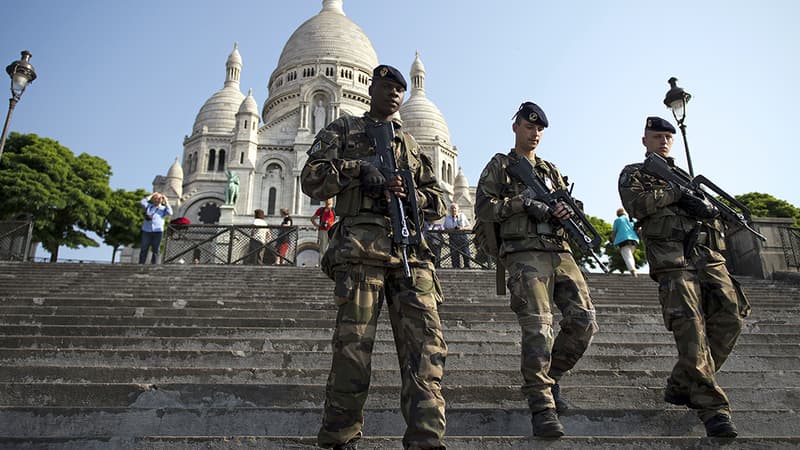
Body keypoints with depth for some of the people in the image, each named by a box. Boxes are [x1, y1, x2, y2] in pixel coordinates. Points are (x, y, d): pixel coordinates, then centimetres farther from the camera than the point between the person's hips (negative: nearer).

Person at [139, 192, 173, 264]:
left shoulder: (164, 208, 11)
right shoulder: (149, 206, 15)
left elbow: (170, 213, -8)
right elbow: (142, 202, -1)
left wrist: (166, 202, -3)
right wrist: (151, 195, 5)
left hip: (158, 231, -1)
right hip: (146, 231, 1)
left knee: (156, 250, 1)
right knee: (143, 249, 2)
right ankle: (141, 264, 5)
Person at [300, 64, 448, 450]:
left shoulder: (411, 144, 31)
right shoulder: (343, 130, 21)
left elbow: (438, 203, 24)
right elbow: (312, 179, 7)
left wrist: (410, 195, 3)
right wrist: (358, 169, -5)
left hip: (411, 249, 4)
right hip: (360, 246, -3)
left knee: (426, 343, -11)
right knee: (353, 344, -7)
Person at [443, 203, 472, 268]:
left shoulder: (462, 216, 13)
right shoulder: (447, 218, 15)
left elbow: (469, 226, 10)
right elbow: (445, 228, 8)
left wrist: (461, 228, -8)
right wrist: (452, 229, -11)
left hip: (463, 236, -1)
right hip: (453, 238, 1)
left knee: (466, 253, -7)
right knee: (454, 254, -5)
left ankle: (467, 266, -3)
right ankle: (456, 267, 0)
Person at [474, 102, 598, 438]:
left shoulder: (551, 169, 27)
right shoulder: (500, 166, 11)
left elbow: (569, 206, 23)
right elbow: (483, 208, 0)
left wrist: (566, 211, -2)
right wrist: (525, 202, -10)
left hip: (560, 252, 6)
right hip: (524, 254, -5)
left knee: (584, 320, -4)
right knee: (538, 328, -13)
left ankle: (550, 377, 17)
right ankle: (542, 407, -7)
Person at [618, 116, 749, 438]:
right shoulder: (633, 173, 14)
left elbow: (712, 211, 19)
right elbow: (636, 205, -6)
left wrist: (703, 207, -4)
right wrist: (676, 193, -4)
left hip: (710, 258, 6)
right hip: (673, 262, -5)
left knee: (730, 319, -6)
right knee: (691, 331, -13)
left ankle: (681, 386, 8)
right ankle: (713, 408, -8)